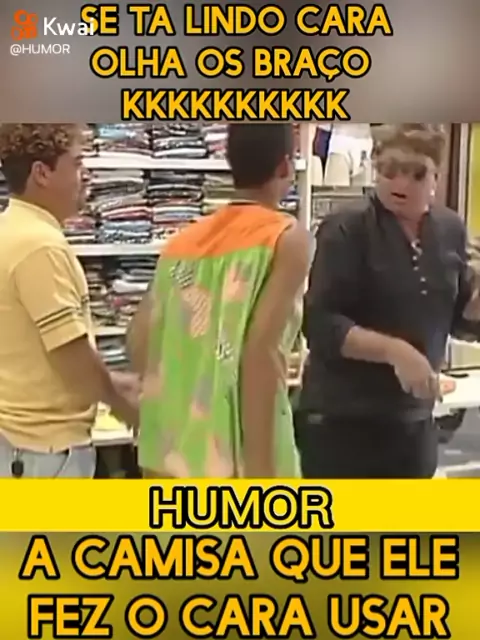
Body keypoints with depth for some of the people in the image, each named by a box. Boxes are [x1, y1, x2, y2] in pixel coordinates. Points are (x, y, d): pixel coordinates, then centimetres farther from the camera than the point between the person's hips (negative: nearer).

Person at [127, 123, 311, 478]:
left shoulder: (184, 239, 11)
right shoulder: (287, 237, -7)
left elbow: (139, 341, 9)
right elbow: (262, 349, -18)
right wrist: (261, 471, -16)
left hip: (170, 455, 6)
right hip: (233, 459, -6)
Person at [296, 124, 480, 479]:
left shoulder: (450, 229, 5)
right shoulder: (347, 229, -13)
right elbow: (320, 324, -18)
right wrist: (394, 350, -29)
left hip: (414, 419, 6)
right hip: (341, 418, -6)